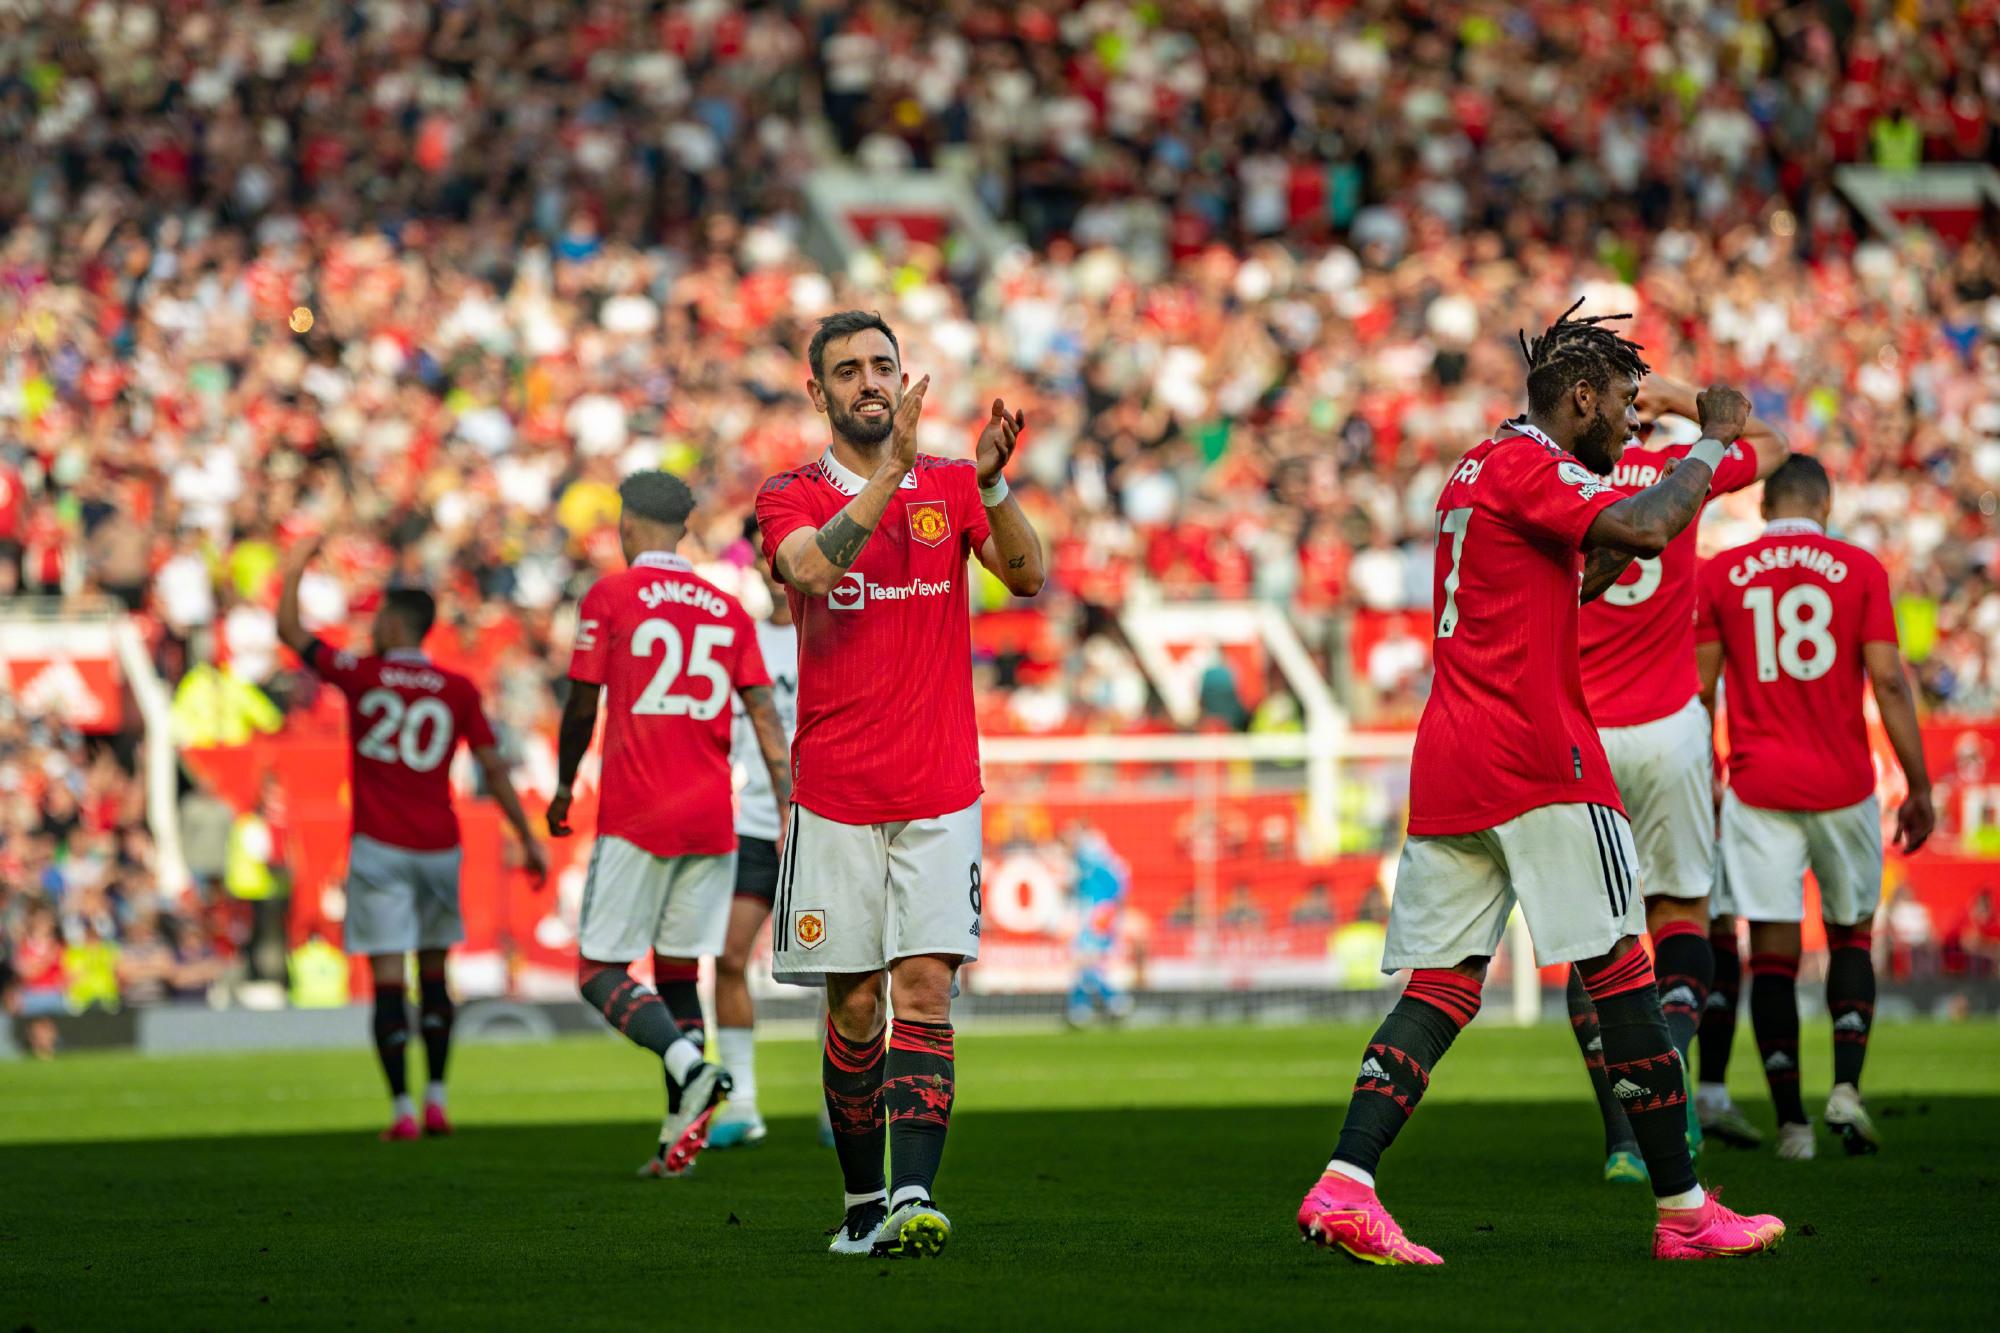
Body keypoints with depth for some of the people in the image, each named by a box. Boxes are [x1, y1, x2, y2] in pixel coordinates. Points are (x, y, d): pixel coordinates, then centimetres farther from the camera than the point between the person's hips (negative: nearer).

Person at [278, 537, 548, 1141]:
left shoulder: (361, 676, -4)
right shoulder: (459, 691, 1)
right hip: (439, 847, 3)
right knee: (434, 974, 16)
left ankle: (402, 1109, -8)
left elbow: (290, 631, 5)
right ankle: (435, 1099, 12)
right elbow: (493, 768, 2)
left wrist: (296, 567, 18)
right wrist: (528, 839, 8)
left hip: (379, 848, -3)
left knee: (389, 979, -4)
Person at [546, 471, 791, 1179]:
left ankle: (690, 1066, -26)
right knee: (678, 972, 11)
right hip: (711, 816, 5)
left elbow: (583, 703, 2)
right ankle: (677, 1137, 3)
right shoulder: (727, 608, 11)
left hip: (636, 814, -5)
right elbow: (764, 715, 5)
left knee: (600, 972, -1)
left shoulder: (610, 596, -1)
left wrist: (564, 786, 17)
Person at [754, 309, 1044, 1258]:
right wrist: (892, 470, -28)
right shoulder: (792, 497, 4)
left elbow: (1026, 577, -7)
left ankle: (913, 1197, -22)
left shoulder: (950, 486, 9)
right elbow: (813, 566, -19)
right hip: (835, 797, 0)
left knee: (926, 983, -12)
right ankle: (863, 1203, 13)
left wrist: (992, 482, -23)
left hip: (939, 795, 0)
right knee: (855, 1003, 2)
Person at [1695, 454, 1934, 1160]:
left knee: (1773, 950, 1)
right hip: (1842, 785, 0)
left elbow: (1700, 689, 4)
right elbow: (1888, 684, -4)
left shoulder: (1721, 573, 3)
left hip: (1758, 787, 0)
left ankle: (1791, 1122, -4)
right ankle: (1846, 1087, -1)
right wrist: (1919, 787, 1)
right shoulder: (1859, 569, 0)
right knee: (1851, 936, 16)